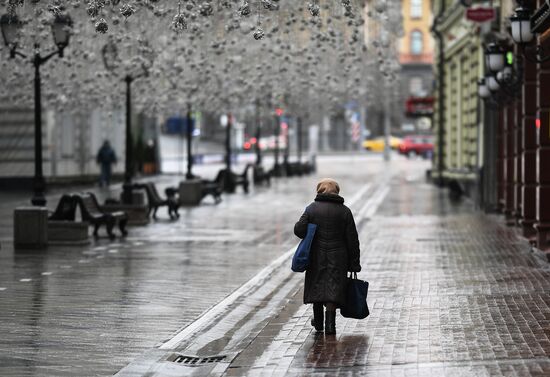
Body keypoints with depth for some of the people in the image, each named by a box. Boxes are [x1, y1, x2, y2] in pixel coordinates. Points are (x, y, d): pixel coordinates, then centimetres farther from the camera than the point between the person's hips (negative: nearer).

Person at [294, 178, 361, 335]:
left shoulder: (312, 208, -2)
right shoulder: (344, 211, 0)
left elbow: (299, 229, -9)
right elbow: (352, 239, -1)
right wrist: (354, 263, 4)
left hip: (316, 257, 1)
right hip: (337, 258, -1)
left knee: (317, 285, 15)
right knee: (333, 288, 1)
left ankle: (318, 321, 25)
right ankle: (330, 323, -7)